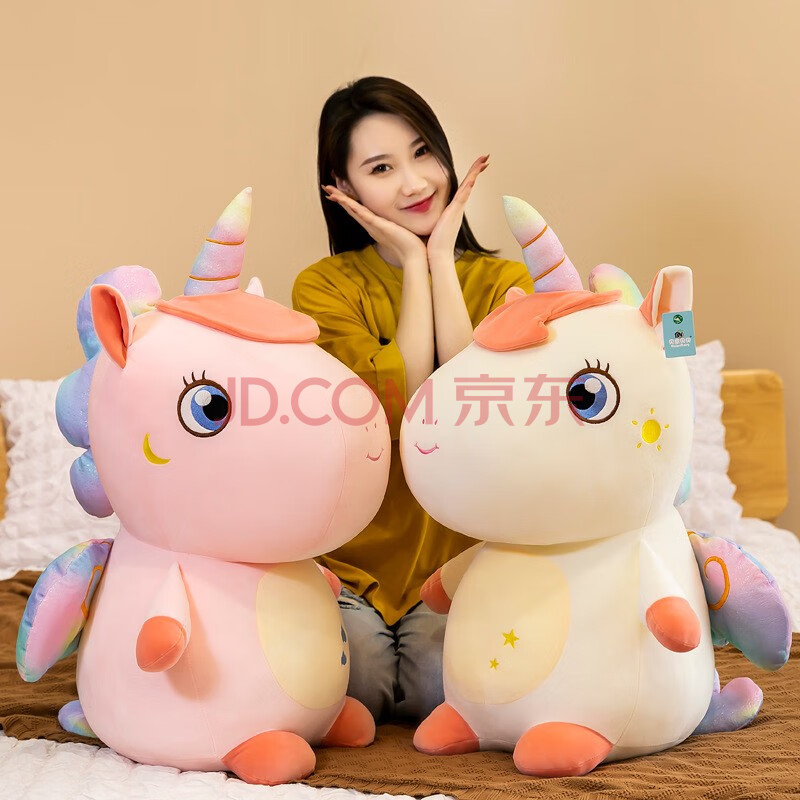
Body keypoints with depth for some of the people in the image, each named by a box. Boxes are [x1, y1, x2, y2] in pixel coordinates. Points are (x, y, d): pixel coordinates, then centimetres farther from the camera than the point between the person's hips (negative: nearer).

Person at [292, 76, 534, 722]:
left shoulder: (503, 280, 4)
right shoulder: (325, 287, -1)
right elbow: (404, 412, -16)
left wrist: (441, 258, -9)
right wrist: (414, 262, -10)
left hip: (463, 557, 1)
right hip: (349, 564, 0)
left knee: (448, 679, -25)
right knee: (355, 675, -26)